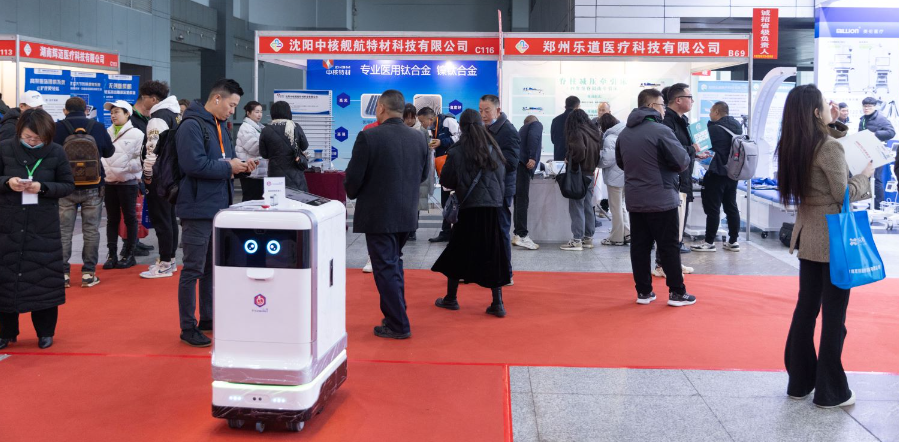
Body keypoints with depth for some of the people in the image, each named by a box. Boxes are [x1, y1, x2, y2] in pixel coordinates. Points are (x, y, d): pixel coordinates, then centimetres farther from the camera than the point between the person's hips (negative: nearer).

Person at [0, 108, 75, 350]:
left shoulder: (56, 152, -5)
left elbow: (68, 185, -1)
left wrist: (43, 187, -17)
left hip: (44, 224, -1)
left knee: (45, 276, 4)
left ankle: (45, 332, 18)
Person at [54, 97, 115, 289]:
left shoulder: (57, 128, -6)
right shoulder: (98, 127, -2)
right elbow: (109, 151, 12)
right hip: (92, 187, 1)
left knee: (64, 230, 7)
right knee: (91, 230, 7)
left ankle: (63, 273, 8)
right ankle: (89, 273, 7)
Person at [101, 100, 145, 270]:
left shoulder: (136, 134, -4)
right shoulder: (107, 133, 11)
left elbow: (141, 158, -8)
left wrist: (126, 168, -16)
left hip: (128, 182, -5)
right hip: (109, 182, 5)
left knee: (129, 218, 3)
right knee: (112, 219, 9)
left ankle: (129, 255, 9)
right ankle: (111, 254, 14)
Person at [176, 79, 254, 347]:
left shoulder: (221, 127, 16)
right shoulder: (192, 126, -14)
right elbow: (193, 164, -25)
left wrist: (241, 167, 3)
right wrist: (228, 167, -17)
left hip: (219, 208, 9)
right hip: (198, 209, -9)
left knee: (212, 267, 16)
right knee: (193, 270, -2)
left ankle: (207, 319, 28)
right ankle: (188, 328, 7)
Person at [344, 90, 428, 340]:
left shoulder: (368, 137, -15)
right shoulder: (419, 138, 1)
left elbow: (353, 177, -12)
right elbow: (423, 175, 11)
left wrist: (353, 193, 9)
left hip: (378, 215, -6)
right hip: (408, 214, 6)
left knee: (386, 268, 3)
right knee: (393, 263, 22)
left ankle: (398, 325, 6)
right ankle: (396, 316, 30)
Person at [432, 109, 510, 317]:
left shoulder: (458, 152, -5)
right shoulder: (494, 149, 5)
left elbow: (445, 180, 3)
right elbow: (502, 176, 14)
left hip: (470, 208, -2)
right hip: (493, 207, 3)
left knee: (458, 251, 11)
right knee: (492, 253, 7)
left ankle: (451, 299, 21)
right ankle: (497, 303, 3)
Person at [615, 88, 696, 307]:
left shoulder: (624, 133, 6)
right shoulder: (660, 130, -15)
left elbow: (620, 163, 19)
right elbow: (682, 161, -15)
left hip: (635, 200, 6)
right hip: (661, 199, -6)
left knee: (639, 246, 9)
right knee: (669, 247, 2)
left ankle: (644, 292, 13)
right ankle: (677, 293, 8)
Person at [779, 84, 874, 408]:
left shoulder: (794, 147, 4)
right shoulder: (829, 147, -19)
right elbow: (843, 194, -16)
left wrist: (834, 126, 12)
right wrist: (866, 174, 0)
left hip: (807, 236, 8)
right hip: (833, 238, -7)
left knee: (806, 307, 14)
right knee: (834, 313, 2)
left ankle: (800, 381, 23)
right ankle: (830, 391, 10)